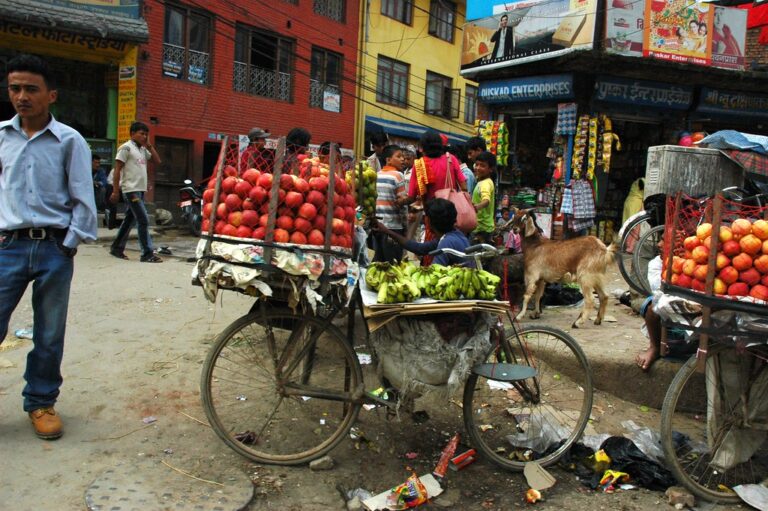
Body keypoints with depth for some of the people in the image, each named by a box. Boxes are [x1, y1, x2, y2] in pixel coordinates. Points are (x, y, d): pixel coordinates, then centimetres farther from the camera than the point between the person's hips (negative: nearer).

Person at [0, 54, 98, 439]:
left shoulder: (69, 140, -1)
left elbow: (83, 200, 0)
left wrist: (69, 245, -4)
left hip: (54, 248, -1)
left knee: (49, 335, 8)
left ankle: (40, 402, 25)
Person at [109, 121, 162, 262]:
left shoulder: (143, 149, 16)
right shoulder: (126, 148, -7)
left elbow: (157, 161, 14)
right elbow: (117, 170, -9)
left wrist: (149, 145, 6)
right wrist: (115, 191, -13)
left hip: (140, 190, 8)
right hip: (131, 190, -8)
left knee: (130, 220, 14)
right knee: (144, 220, -11)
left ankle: (117, 248, 25)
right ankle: (147, 254, -9)